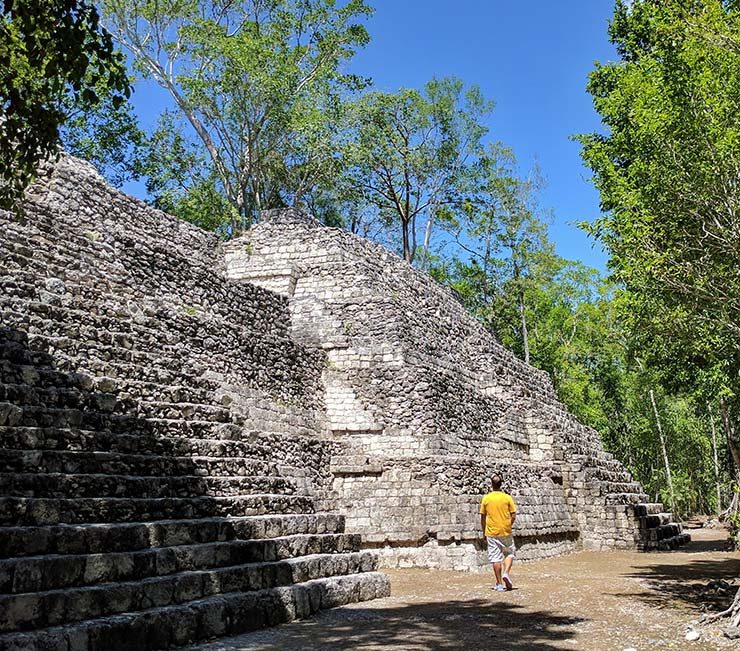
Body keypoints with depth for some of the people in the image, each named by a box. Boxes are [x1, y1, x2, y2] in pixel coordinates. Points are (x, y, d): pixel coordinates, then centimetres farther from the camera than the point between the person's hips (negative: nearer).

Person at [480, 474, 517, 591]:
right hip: (505, 532, 0)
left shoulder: (486, 498, -2)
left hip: (491, 532, 1)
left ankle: (499, 584, 7)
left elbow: (483, 517, 2)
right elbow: (513, 516, -4)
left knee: (495, 558, 5)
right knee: (510, 553, 17)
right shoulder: (507, 497, -4)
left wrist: (484, 532, 13)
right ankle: (506, 573, -5)